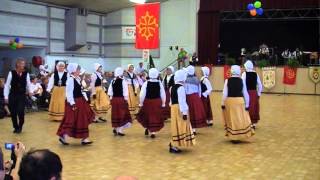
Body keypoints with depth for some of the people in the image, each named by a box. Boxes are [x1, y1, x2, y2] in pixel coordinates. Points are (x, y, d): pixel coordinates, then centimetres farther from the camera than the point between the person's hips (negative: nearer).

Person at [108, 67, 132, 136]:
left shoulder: (113, 81, 4)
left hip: (114, 99, 5)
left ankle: (115, 128, 19)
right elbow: (125, 91, -13)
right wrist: (126, 99, -7)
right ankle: (120, 130, 2)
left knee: (115, 114, 16)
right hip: (121, 99, -5)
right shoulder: (123, 81, -12)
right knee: (122, 114, 4)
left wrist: (111, 98, 16)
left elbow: (109, 91, 7)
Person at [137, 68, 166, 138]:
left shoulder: (146, 83, -11)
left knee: (145, 115, 23)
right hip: (157, 102, 1)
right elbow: (163, 94, -2)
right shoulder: (159, 83, -8)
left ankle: (146, 127, 16)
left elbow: (142, 94, -10)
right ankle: (153, 132, 8)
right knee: (156, 117, 9)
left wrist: (141, 103, 1)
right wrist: (163, 103, 9)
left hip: (147, 102, -1)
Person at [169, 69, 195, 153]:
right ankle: (174, 147, 0)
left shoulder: (172, 87, 12)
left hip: (173, 108, 9)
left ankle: (173, 145, 20)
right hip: (179, 109, -9)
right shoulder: (181, 87, -16)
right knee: (179, 127, -2)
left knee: (176, 127, 16)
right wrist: (184, 112, -20)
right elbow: (182, 101, -20)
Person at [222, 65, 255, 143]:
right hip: (239, 101, 0)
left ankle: (233, 137, 16)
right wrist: (247, 104, 5)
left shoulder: (227, 80, -7)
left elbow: (225, 93, -7)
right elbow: (245, 93, -2)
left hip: (229, 101, 0)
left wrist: (223, 103, 2)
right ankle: (240, 136, 16)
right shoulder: (242, 80, -4)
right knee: (240, 119, 11)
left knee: (232, 119, 10)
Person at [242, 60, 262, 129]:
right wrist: (258, 94, 17)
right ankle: (254, 124, 19)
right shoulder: (256, 74, 5)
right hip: (254, 93, 4)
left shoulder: (244, 74, -7)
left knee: (248, 109, 2)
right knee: (255, 108, 13)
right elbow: (260, 85, 8)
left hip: (247, 93, -4)